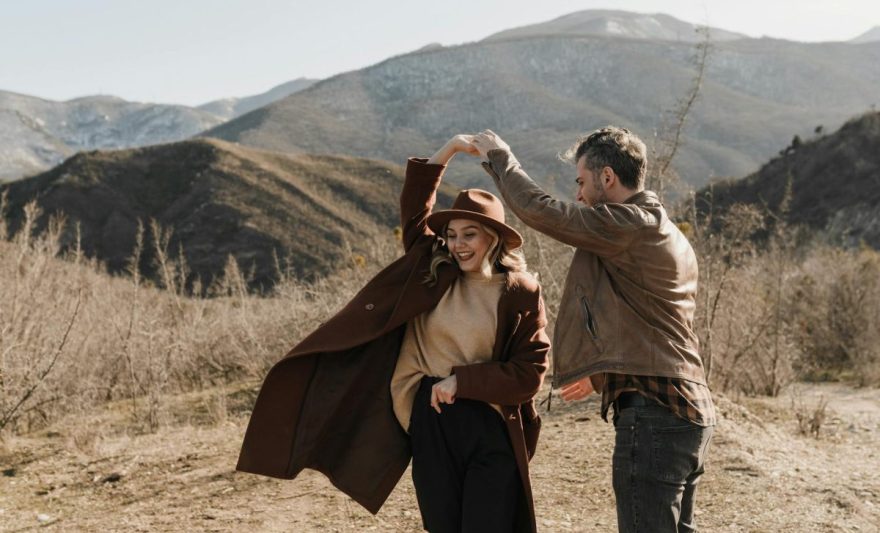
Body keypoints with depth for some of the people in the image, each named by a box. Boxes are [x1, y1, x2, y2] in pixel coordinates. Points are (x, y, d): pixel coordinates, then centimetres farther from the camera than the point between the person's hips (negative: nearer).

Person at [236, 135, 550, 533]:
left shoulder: (522, 294, -3)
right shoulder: (434, 274, 6)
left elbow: (529, 373, -7)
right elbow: (414, 211, 11)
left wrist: (462, 381, -13)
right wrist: (447, 151, 5)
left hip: (491, 430, -3)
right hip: (431, 425, 3)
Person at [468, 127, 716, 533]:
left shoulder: (631, 226, -13)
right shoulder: (669, 236, 18)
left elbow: (538, 209, -15)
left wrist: (499, 156, 1)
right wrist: (602, 375, 31)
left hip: (651, 413, -10)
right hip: (689, 412, 10)